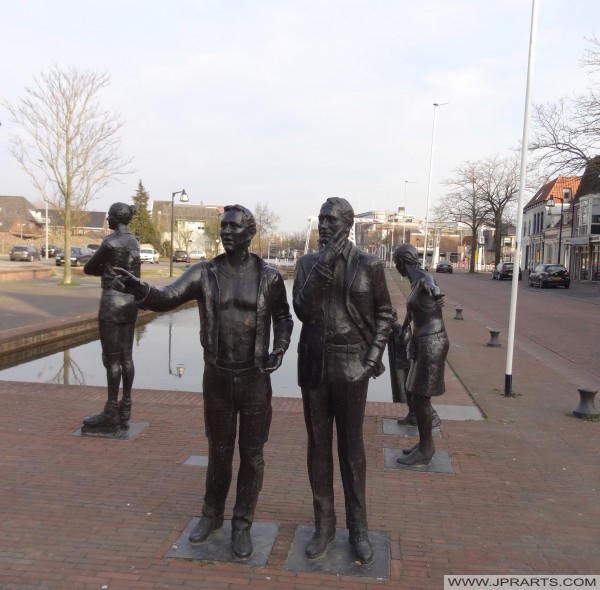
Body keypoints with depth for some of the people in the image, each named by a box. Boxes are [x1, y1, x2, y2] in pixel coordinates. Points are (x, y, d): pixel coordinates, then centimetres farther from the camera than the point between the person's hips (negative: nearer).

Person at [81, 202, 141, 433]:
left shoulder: (110, 242, -14)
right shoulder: (134, 242, 11)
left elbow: (88, 268, -3)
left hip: (112, 301, -8)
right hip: (130, 300, 9)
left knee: (111, 358, -3)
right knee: (126, 355, 11)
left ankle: (111, 415, 3)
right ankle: (125, 408, 17)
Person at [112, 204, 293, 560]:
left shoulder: (269, 277, -6)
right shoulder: (204, 273, -5)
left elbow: (283, 317, 8)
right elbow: (167, 298, -18)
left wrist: (280, 349, -9)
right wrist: (139, 288, -39)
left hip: (255, 379, -1)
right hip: (216, 377, 1)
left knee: (252, 454, 8)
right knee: (219, 450, 17)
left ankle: (242, 525, 26)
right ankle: (212, 514, 37)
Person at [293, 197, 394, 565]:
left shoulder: (369, 265, -4)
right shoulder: (307, 263, 3)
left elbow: (384, 314, 3)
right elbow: (303, 310, -10)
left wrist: (375, 356, -6)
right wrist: (325, 264, -17)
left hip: (351, 367, -3)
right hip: (314, 365, 3)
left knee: (352, 447, 8)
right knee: (318, 446, 11)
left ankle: (359, 528, 24)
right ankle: (324, 524, 26)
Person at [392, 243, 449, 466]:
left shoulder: (425, 279, -15)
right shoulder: (415, 283, 14)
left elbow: (431, 283, -36)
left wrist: (433, 290, -52)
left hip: (431, 344, -10)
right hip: (425, 342, 10)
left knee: (420, 398, -1)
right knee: (418, 396, 17)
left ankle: (425, 451, 12)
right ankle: (425, 444, 29)